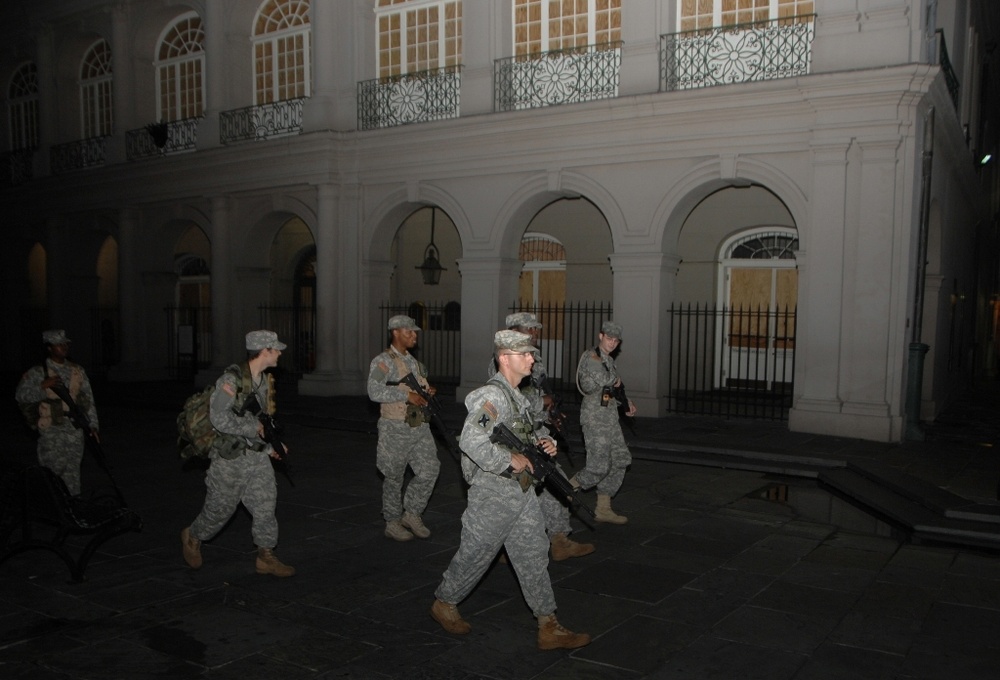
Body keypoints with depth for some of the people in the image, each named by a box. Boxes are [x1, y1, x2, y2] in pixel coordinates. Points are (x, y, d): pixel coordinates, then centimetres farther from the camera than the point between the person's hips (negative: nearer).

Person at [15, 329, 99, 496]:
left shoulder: (77, 371, 10)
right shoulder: (37, 373, -1)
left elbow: (88, 399, 13)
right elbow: (20, 395, -9)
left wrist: (93, 425, 10)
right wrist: (43, 386, -22)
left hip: (75, 428, 4)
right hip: (51, 430, -3)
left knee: (73, 469, 9)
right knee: (52, 470, -4)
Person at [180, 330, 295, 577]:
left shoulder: (266, 380, 6)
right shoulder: (232, 379, -19)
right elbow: (219, 417, -25)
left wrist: (269, 445, 14)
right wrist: (253, 427, -21)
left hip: (257, 456, 7)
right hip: (231, 457, -6)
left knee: (265, 506, 3)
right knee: (220, 508, 9)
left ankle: (266, 557, 14)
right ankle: (192, 538, 36)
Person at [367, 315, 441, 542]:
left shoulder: (414, 362, 16)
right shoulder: (383, 361, -9)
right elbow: (375, 391, -23)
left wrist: (428, 392, 6)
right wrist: (407, 395, -24)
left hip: (420, 427, 7)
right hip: (396, 429, -7)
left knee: (430, 468, -1)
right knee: (394, 477, 4)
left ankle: (412, 513, 17)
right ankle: (392, 522, 20)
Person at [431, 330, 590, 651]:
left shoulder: (517, 395, 11)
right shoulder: (491, 396, -20)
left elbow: (530, 428, 26)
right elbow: (471, 441, -32)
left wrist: (544, 440, 4)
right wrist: (510, 461, -26)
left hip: (521, 492, 9)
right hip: (493, 494, -9)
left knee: (534, 556, 9)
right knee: (475, 554, 8)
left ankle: (549, 628, 15)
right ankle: (444, 604, 31)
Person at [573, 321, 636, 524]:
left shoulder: (609, 359, 16)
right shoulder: (591, 357, -12)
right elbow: (605, 379, -29)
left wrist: (626, 402, 13)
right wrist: (617, 380, -8)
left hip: (610, 418, 9)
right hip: (595, 418, -9)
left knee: (620, 460, 9)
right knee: (599, 466, -13)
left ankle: (603, 509, 17)